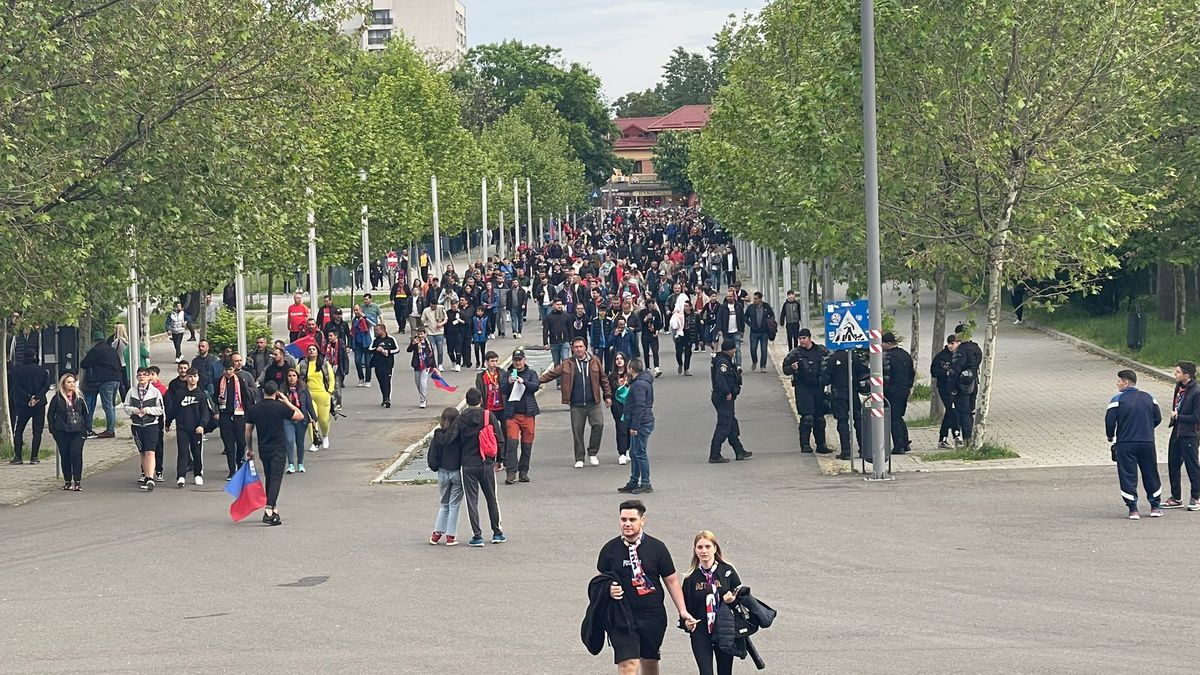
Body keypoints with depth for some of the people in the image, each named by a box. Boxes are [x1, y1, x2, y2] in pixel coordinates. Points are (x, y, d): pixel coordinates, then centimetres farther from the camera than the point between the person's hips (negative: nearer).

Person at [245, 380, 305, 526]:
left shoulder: (254, 409, 2)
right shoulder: (280, 407, -11)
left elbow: (248, 431, 7)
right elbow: (300, 416, -3)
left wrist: (250, 449, 19)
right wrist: (287, 402, 4)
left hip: (263, 449, 5)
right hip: (278, 449, -5)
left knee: (269, 479, 17)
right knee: (276, 479, -7)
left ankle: (274, 509, 24)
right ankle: (268, 511, -20)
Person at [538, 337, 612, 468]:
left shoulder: (594, 361, 4)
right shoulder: (567, 364, 3)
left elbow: (603, 380, 10)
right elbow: (552, 373, 2)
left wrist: (607, 396, 8)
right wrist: (538, 380, -10)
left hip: (593, 403, 0)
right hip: (576, 405, 0)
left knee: (598, 424, -14)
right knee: (577, 431, 3)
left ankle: (592, 453, 4)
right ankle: (579, 459, 15)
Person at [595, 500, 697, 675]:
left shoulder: (657, 548, -1)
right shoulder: (610, 549, 1)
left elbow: (671, 580, 4)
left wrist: (683, 611, -3)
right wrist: (608, 590, -11)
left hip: (653, 616, 1)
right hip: (622, 616, -1)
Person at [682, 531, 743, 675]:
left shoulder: (727, 571, -1)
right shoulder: (691, 578, 1)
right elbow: (685, 606, 8)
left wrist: (733, 599, -15)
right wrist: (686, 622, -10)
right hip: (700, 634, 0)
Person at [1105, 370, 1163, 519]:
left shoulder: (1118, 399, -8)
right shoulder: (1148, 398, 6)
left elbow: (1110, 420, -11)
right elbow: (1158, 418, 9)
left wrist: (1110, 436, 7)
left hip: (1125, 444, -4)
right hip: (1147, 442, 4)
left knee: (1128, 476, 2)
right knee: (1150, 474, 15)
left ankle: (1133, 509, -2)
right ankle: (1155, 507, 21)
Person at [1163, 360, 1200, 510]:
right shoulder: (1179, 388, 8)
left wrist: (1178, 416, -11)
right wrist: (1174, 418, 7)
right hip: (1176, 432, 8)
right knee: (1173, 465, 11)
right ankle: (1176, 498, 21)